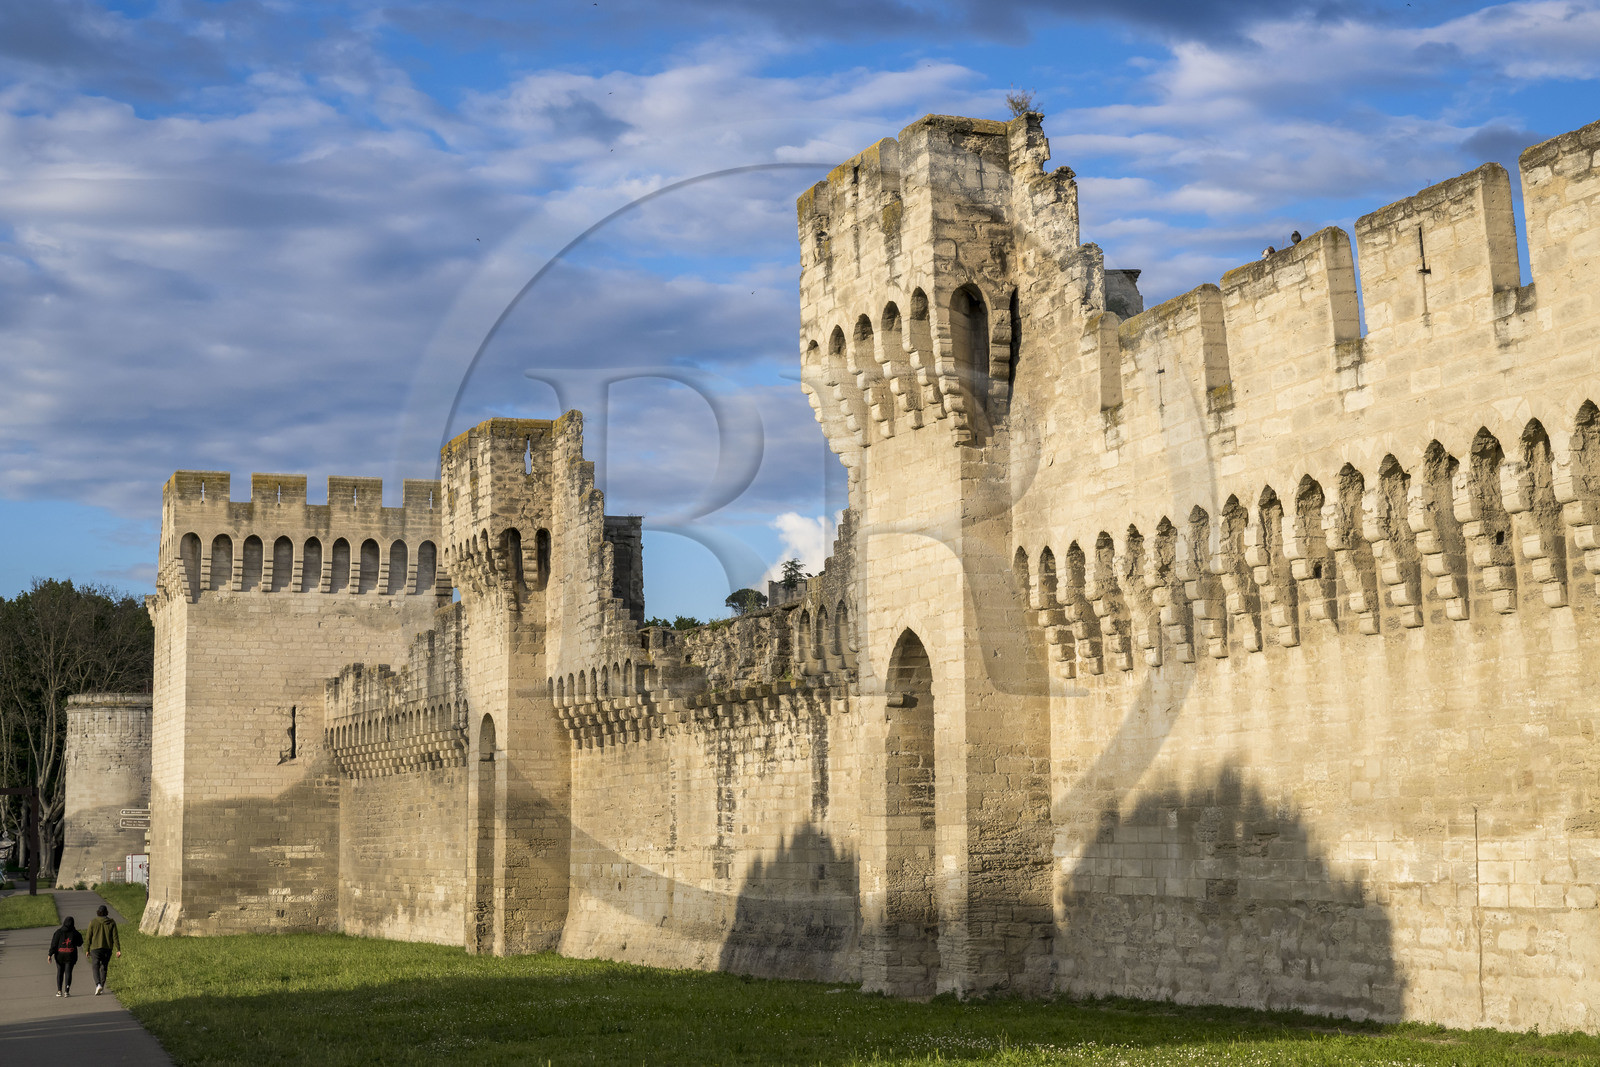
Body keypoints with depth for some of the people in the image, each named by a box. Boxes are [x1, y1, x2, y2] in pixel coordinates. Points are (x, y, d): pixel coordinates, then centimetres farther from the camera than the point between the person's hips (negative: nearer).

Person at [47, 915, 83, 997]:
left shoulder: (59, 932, -5)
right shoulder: (75, 933, -4)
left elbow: (54, 944, -8)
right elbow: (80, 942, 8)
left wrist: (50, 955, -6)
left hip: (60, 955, 0)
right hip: (71, 955, 0)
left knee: (60, 972, 15)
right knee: (68, 972, 3)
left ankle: (59, 991, 11)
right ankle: (66, 991, -7)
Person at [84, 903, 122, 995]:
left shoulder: (93, 923, -6)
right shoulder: (111, 922, -1)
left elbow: (88, 937, -3)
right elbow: (115, 937, -2)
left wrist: (87, 949, 6)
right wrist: (118, 949, -1)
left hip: (95, 948, -2)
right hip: (107, 948, 2)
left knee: (96, 967, 0)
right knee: (104, 967, 16)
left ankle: (98, 984, -22)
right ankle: (102, 987, 19)